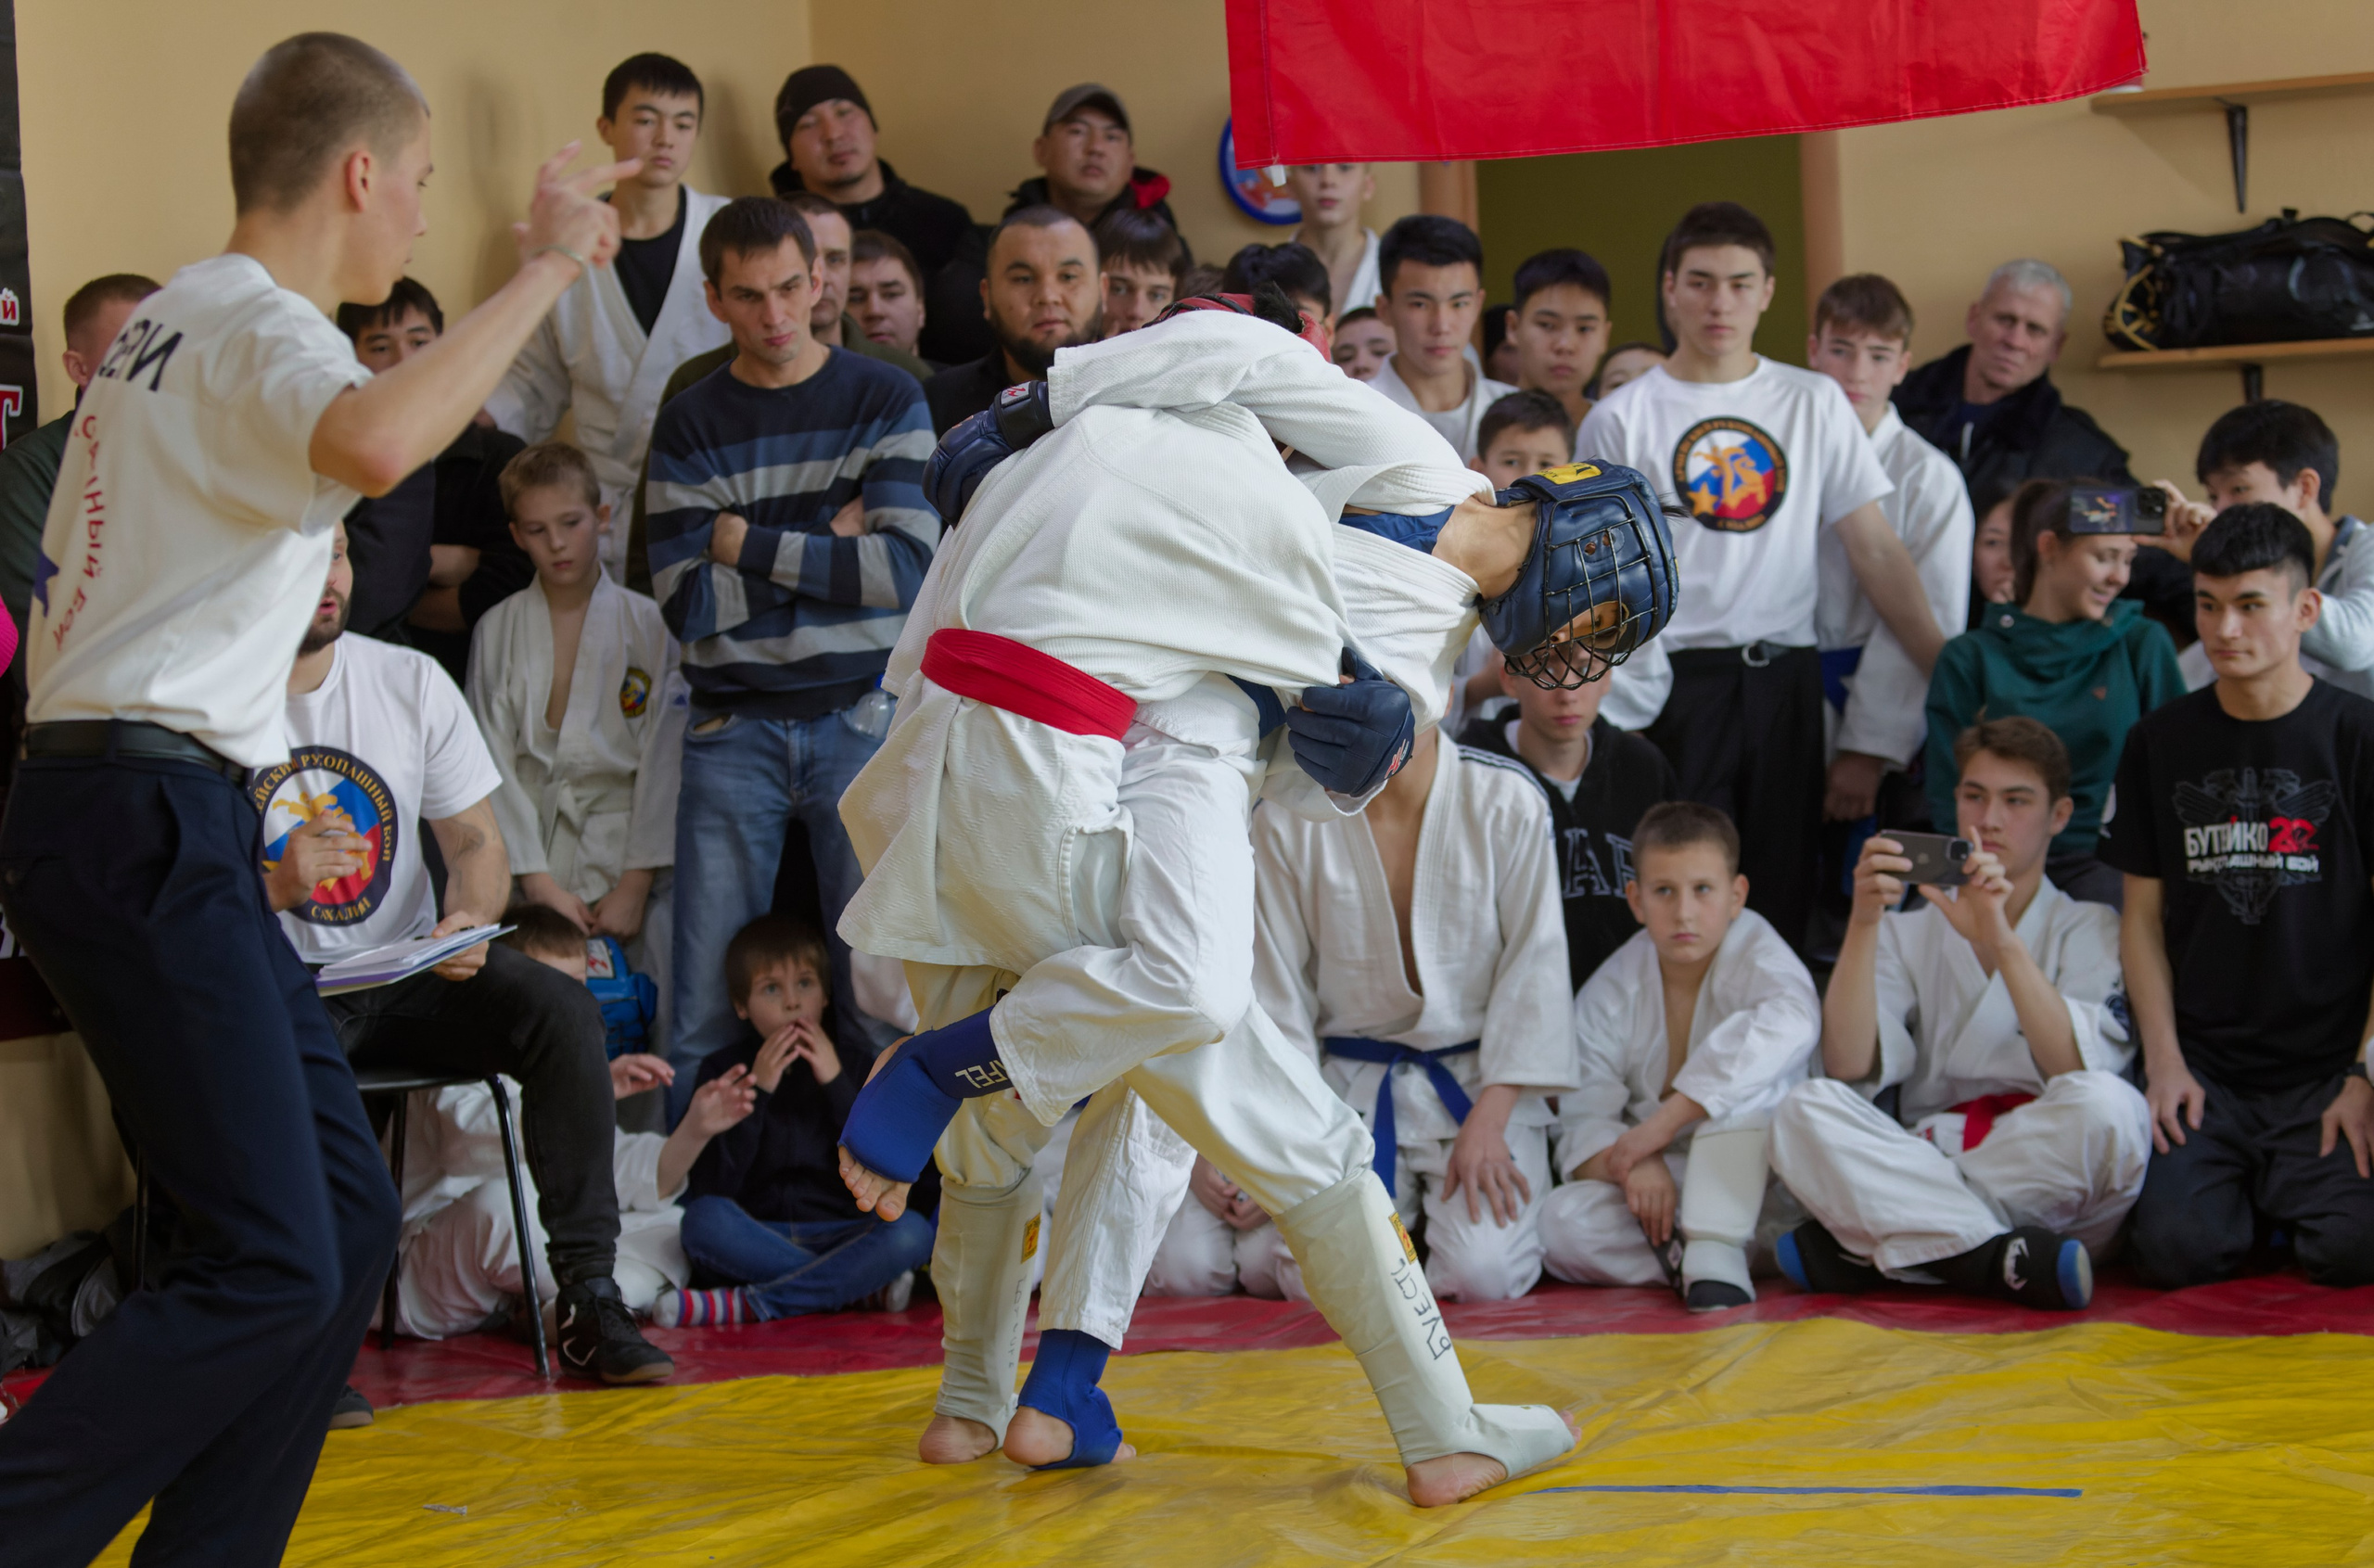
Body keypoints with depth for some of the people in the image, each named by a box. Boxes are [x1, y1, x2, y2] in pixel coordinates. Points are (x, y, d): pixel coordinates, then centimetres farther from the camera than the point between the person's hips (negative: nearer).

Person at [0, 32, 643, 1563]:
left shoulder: (174, 317, 20)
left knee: (347, 1219, 11)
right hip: (146, 821, -11)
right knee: (271, 1268, -15)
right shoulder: (263, 328, -12)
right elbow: (374, 443, -35)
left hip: (152, 829, 11)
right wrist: (545, 268, -26)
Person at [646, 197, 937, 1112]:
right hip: (733, 728, 1)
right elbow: (689, 605, -5)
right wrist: (827, 549, -9)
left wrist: (751, 543, -7)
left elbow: (907, 567, -8)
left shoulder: (886, 401, 5)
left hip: (860, 718, 0)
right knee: (707, 1002, -2)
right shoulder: (691, 427, 6)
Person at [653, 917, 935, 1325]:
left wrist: (836, 1084, -5)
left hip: (837, 1235, 1)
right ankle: (867, 1287, -27)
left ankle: (745, 1305, -27)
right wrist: (758, 1091, -11)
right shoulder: (722, 1070, 7)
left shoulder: (852, 1064, 12)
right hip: (757, 1239, -1)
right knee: (703, 1218, -33)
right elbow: (714, 1188, -6)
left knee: (912, 1231, -29)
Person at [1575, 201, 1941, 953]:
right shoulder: (1621, 417, 4)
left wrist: (1950, 670, 4)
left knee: (1783, 894, 4)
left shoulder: (1814, 403, 10)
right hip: (1673, 682, -2)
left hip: (1784, 675, 3)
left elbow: (1875, 549, 9)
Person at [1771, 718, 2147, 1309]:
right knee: (1808, 1109, -24)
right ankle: (1998, 1262, -33)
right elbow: (1850, 1070, -3)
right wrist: (1863, 921, -14)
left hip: (2051, 1193, -1)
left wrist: (1999, 939, -20)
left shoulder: (2091, 930, 11)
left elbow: (2081, 1075, -11)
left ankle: (1864, 1249, -26)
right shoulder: (1909, 932, 16)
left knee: (2107, 1106, -34)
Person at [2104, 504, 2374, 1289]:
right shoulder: (2161, 741, 9)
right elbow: (2143, 914, 11)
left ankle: (2292, 1188, 9)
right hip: (2203, 1068, 2)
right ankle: (2248, 1193, 12)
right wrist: (2164, 1061, -2)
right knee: (2174, 1247, -21)